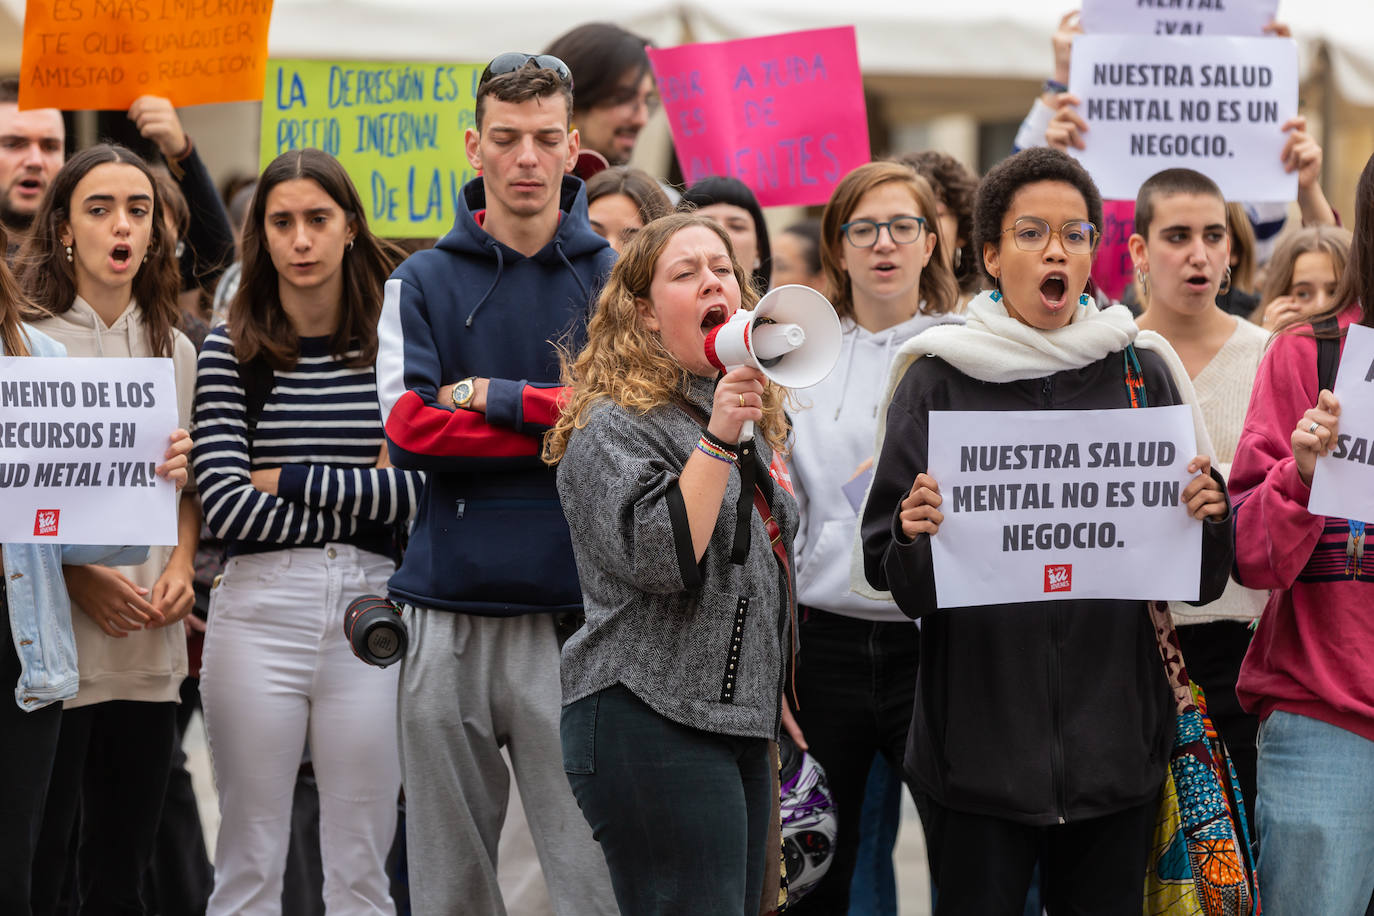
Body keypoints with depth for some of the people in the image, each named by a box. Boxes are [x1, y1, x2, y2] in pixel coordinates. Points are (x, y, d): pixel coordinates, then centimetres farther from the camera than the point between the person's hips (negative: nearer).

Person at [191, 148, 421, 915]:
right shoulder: (232, 352, 1)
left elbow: (428, 487, -5)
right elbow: (226, 505, -9)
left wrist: (293, 481, -8)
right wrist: (369, 500, -8)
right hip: (260, 610, -1)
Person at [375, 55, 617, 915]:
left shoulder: (614, 279, 6)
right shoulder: (422, 284, 8)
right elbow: (409, 427, -6)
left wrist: (496, 397, -8)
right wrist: (565, 422, -8)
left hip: (575, 616, -1)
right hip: (451, 613, 1)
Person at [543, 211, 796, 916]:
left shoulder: (749, 421, 20)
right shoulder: (613, 427, -7)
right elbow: (658, 559, -21)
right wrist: (717, 437, -21)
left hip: (739, 725, 9)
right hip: (651, 725, -9)